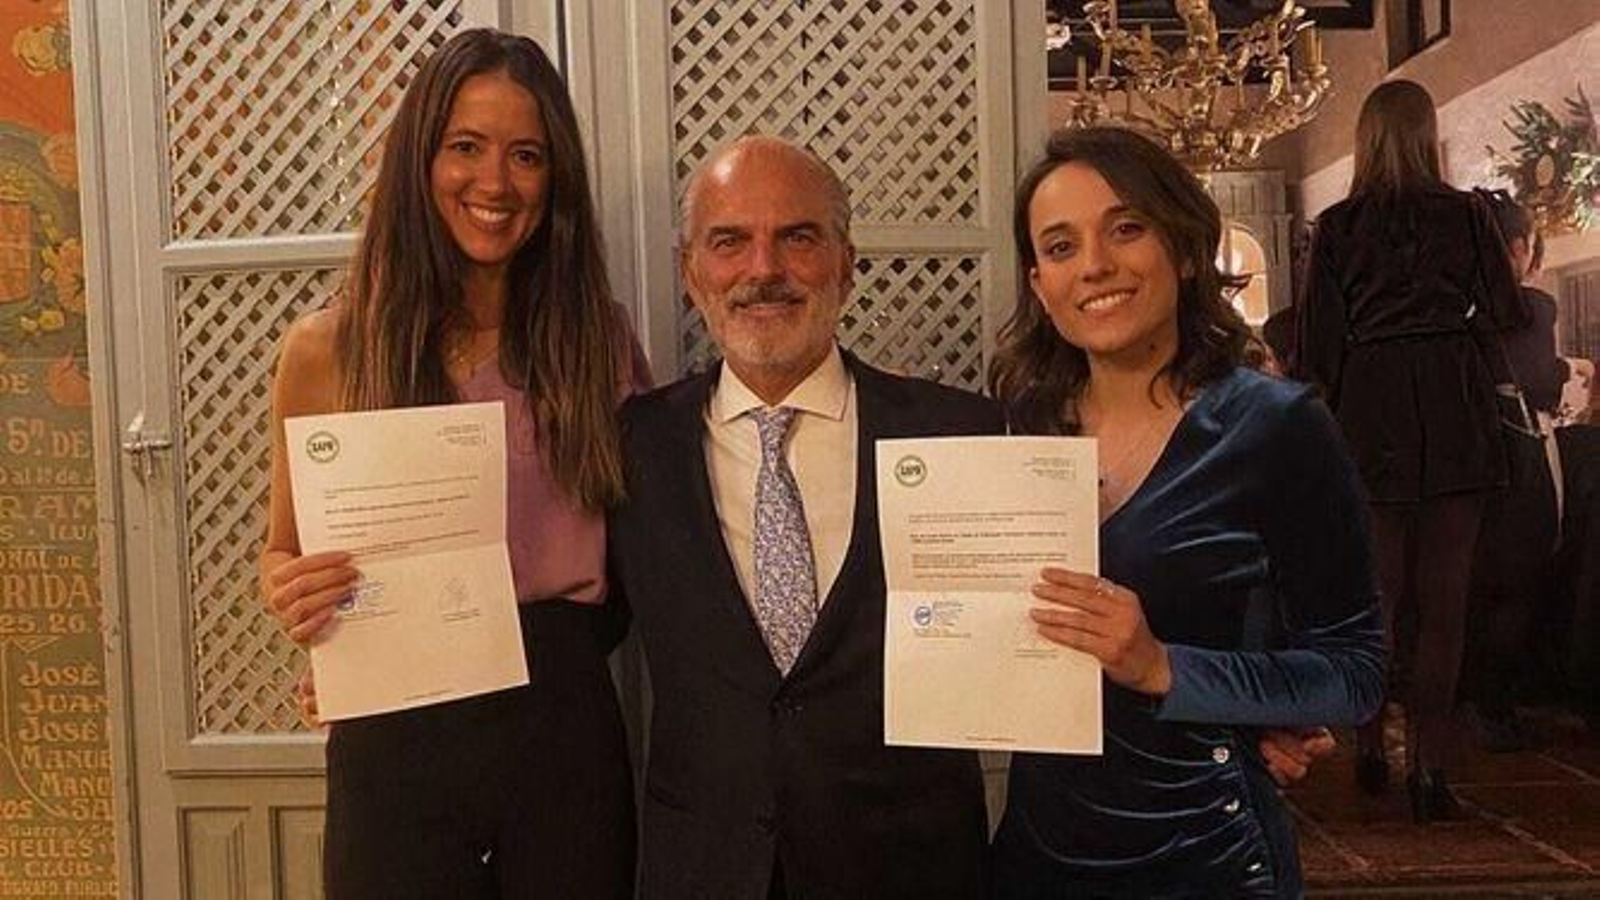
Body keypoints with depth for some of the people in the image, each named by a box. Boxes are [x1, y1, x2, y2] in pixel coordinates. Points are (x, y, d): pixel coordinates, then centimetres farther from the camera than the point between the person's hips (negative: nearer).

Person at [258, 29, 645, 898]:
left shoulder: (595, 336, -1)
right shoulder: (327, 348, -3)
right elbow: (283, 555, 7)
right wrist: (292, 593, -13)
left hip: (564, 726, 1)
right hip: (396, 733, 0)